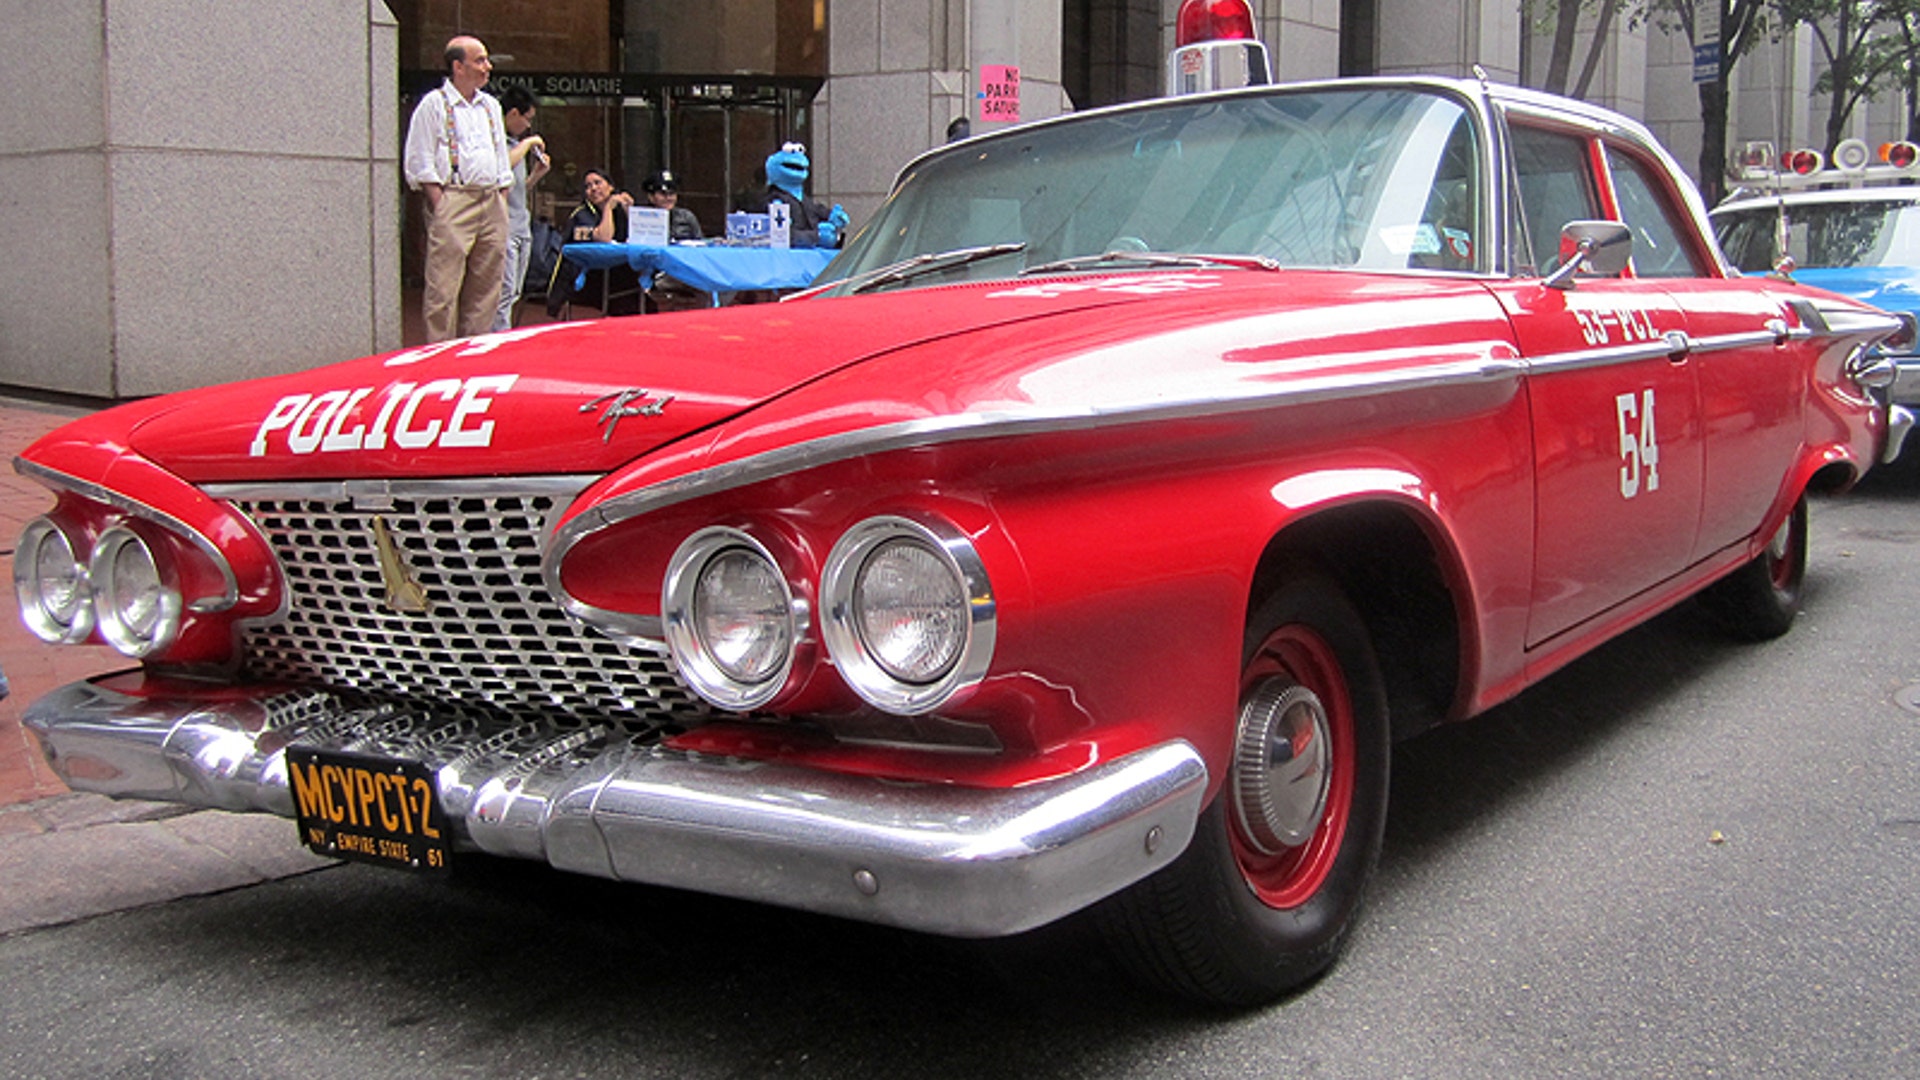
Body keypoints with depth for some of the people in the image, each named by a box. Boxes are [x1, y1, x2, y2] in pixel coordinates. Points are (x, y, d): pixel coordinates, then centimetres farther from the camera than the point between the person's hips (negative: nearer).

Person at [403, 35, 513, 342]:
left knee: (486, 288, 6)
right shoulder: (434, 104, 0)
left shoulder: (491, 106, 20)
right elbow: (420, 164, -4)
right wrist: (440, 206, -12)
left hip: (492, 203, 6)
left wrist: (502, 204, 12)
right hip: (454, 200, -6)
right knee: (444, 289, -8)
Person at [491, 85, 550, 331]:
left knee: (513, 293, 11)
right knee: (504, 293, -12)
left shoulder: (515, 142, 21)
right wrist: (528, 143, -13)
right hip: (503, 228, -9)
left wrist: (537, 173, 10)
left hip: (521, 228, 9)